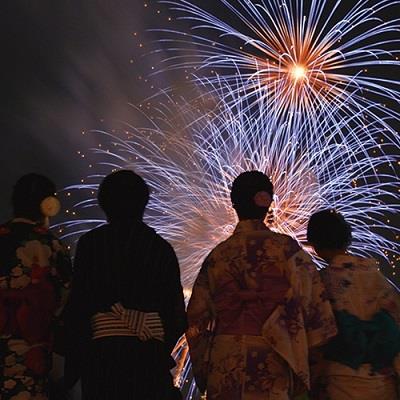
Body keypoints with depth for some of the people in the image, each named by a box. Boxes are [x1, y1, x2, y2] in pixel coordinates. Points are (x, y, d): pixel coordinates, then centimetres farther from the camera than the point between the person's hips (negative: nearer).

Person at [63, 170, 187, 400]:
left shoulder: (91, 243, 1)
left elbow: (79, 303, -1)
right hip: (150, 353, 1)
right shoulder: (161, 248, 6)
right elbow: (176, 308, 7)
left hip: (104, 349, -1)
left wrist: (73, 363, 3)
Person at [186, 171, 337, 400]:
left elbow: (197, 318, 8)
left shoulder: (217, 255, 6)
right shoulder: (286, 249, -2)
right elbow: (314, 305, -3)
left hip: (223, 363, 3)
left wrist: (203, 372, 17)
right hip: (270, 361, -2)